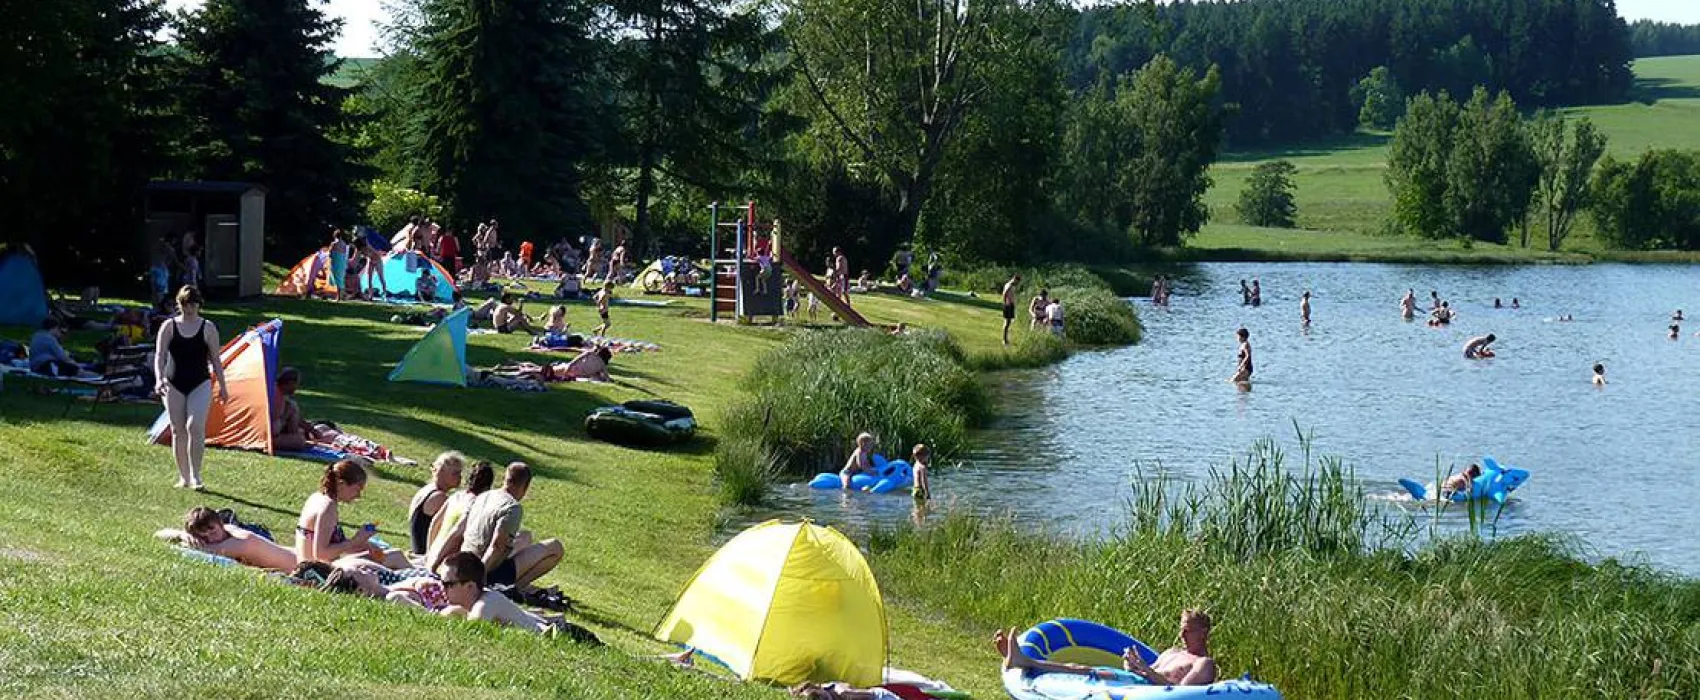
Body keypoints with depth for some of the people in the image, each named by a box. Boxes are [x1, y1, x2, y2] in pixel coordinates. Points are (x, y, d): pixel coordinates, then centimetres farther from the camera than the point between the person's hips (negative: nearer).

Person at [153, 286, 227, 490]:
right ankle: (183, 477, 16)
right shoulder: (169, 326, 2)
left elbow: (215, 360, 7)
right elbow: (159, 356, -4)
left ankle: (195, 476, -14)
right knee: (178, 431, 5)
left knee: (195, 427, -19)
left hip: (200, 384, -2)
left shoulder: (208, 328, 2)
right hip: (174, 385, 2)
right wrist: (160, 379, -20)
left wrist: (223, 387, 6)